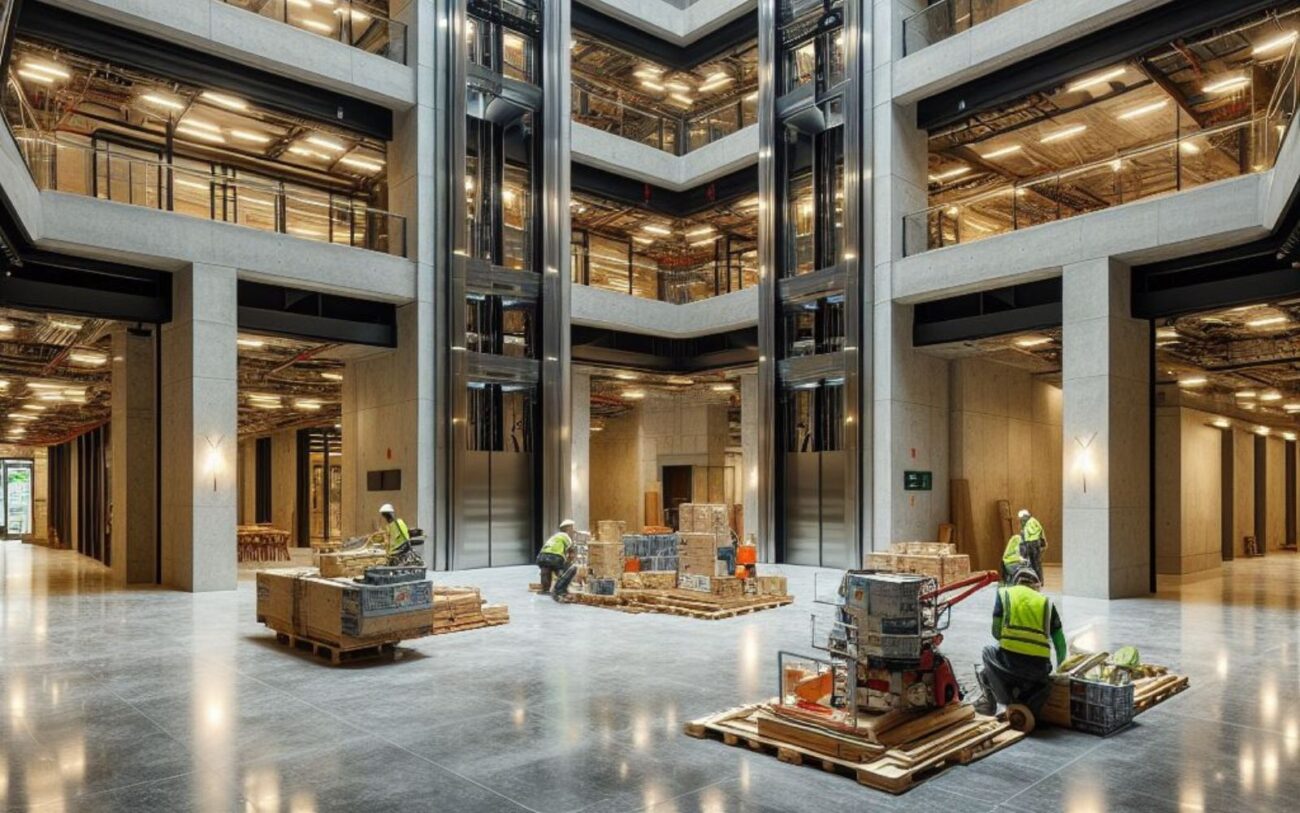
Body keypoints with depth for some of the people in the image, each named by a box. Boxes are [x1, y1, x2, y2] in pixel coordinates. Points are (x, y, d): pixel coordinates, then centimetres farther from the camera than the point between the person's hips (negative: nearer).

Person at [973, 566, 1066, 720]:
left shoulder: (1004, 593, 12)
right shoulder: (1046, 601, 17)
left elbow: (996, 632, 8)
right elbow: (1060, 642, 19)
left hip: (1010, 660, -2)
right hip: (1039, 667, 2)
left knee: (989, 651, 30)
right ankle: (1028, 706, 5)